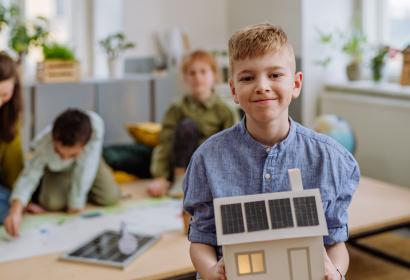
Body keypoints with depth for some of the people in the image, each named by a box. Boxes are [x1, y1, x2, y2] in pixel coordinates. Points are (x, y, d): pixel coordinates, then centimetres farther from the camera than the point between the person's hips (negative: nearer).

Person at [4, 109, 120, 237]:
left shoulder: (95, 125, -45)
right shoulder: (44, 143, -41)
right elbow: (29, 176, -41)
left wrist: (76, 202, -31)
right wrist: (15, 211, -58)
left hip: (87, 163, 1)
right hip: (56, 167, -1)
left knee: (110, 197, -13)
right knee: (52, 203, -22)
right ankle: (42, 186, 14)